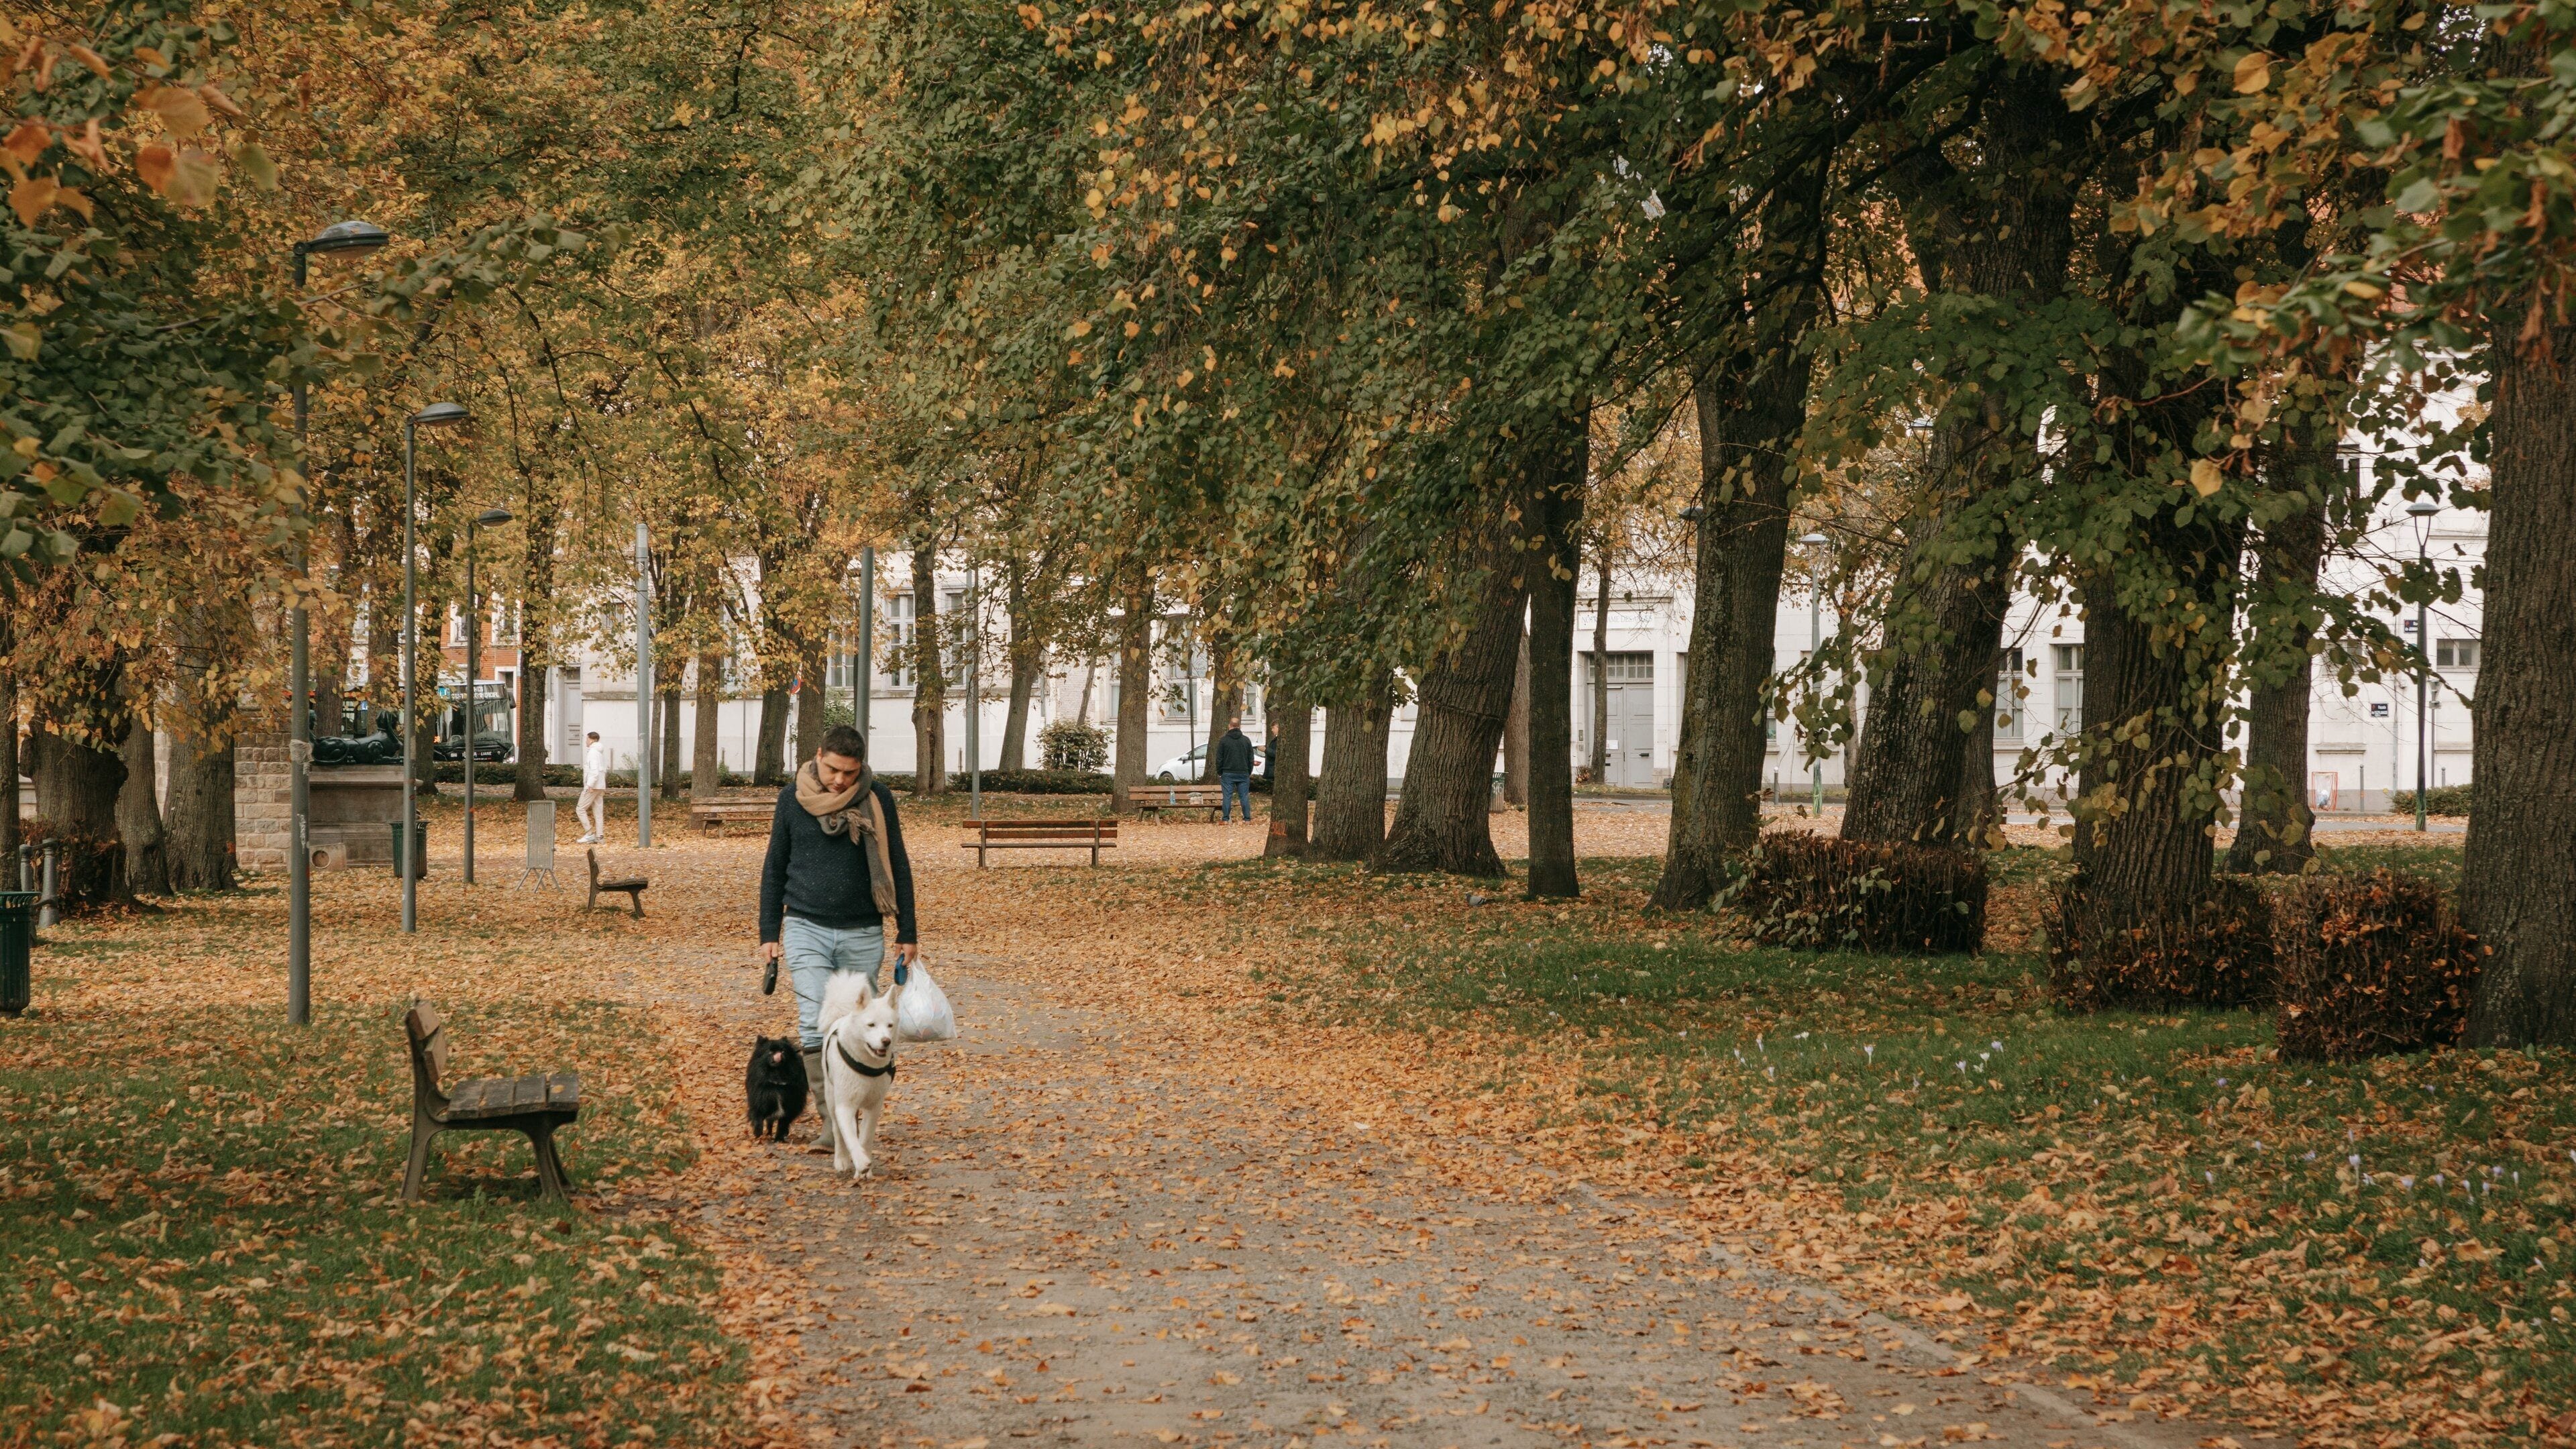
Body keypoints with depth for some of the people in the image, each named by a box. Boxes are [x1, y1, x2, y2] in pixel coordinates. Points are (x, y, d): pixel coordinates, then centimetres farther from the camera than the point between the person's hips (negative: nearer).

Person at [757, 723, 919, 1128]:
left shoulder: (877, 798, -1)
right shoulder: (793, 798, 0)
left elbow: (898, 867, 6)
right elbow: (774, 868, 9)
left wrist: (907, 934, 5)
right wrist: (769, 933, 7)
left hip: (863, 934, 1)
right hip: (807, 929, -1)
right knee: (816, 1025, -15)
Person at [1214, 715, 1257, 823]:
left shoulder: (1223, 741, -3)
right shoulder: (1246, 740, 4)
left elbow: (1219, 759, -2)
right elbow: (1251, 759, 8)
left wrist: (1219, 773, 7)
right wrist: (1249, 773, 16)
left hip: (1228, 774, -2)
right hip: (1243, 774, 2)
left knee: (1227, 797, 0)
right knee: (1245, 796, 5)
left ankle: (1226, 818, -2)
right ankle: (1247, 818, 3)